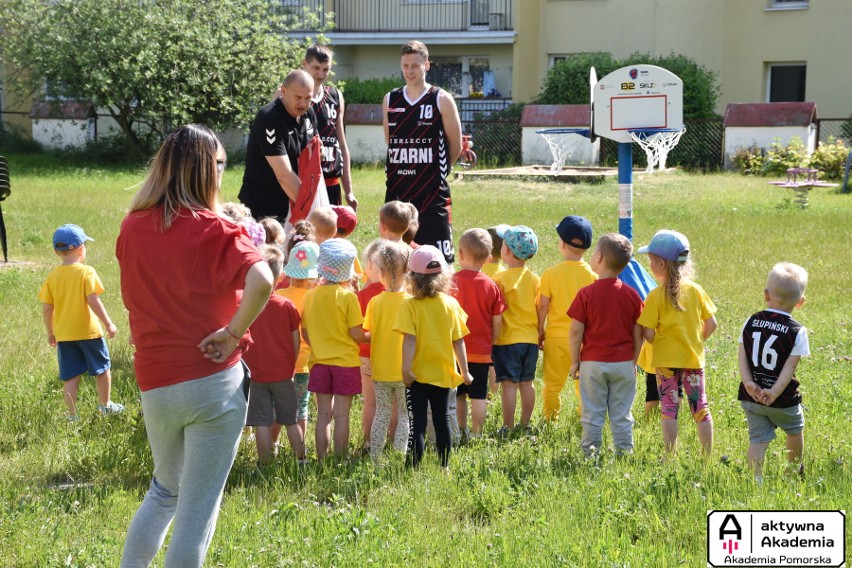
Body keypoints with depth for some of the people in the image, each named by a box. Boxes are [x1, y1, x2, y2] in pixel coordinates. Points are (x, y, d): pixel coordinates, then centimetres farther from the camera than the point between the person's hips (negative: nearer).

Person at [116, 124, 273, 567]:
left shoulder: (132, 227, 3)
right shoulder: (215, 231, -11)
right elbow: (262, 282, -28)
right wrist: (234, 332, -16)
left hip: (154, 384, 5)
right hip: (215, 381, -5)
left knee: (164, 490, 27)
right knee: (198, 506, 6)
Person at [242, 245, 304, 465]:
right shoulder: (287, 306, -7)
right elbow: (296, 343, -1)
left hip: (255, 375, -1)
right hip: (283, 374, 1)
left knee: (262, 424, 4)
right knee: (291, 421, 12)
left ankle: (264, 464, 8)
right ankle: (301, 460, 18)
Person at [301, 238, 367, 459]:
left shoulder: (310, 296, 1)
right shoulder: (348, 296, -13)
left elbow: (305, 333, 6)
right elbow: (357, 334, -13)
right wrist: (370, 337, 7)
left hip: (319, 361, 4)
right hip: (345, 362, -4)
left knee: (323, 414, 10)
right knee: (341, 415, 1)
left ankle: (322, 460, 14)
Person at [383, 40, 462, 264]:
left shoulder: (442, 100, -4)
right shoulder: (390, 100, 9)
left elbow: (456, 145, 1)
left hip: (433, 189, -4)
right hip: (397, 190, 4)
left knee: (438, 256, -3)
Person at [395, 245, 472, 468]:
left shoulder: (410, 305, -12)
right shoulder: (451, 304, -2)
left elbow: (409, 340, -20)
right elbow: (458, 342, 0)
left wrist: (406, 369, -20)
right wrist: (464, 371, 8)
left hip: (418, 374, -3)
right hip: (443, 374, 3)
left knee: (417, 423, 3)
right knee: (442, 420, 14)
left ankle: (415, 466, 3)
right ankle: (444, 465, 20)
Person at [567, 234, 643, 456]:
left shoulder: (586, 294, -10)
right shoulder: (631, 295, -1)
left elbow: (576, 331, -10)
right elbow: (638, 333, 2)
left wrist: (575, 362, 0)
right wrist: (633, 361, 13)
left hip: (593, 363, -2)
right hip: (624, 363, 2)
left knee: (592, 414, 7)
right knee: (621, 414, 10)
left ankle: (590, 452, 11)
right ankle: (624, 452, 14)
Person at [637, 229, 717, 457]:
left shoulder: (656, 296, -13)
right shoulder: (695, 290, 0)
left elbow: (648, 334, -15)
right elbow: (711, 324, 2)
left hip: (666, 360, -4)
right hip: (694, 358, 4)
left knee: (669, 409, 3)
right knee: (700, 407, 11)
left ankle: (670, 456, 4)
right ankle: (708, 455, 17)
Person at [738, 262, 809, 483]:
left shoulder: (751, 322, -1)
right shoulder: (797, 332, -10)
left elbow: (742, 356, -6)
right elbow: (789, 367, -16)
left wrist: (748, 383, -12)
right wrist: (775, 392, -18)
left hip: (751, 396, 2)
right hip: (783, 399, -2)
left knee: (758, 439, 8)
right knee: (795, 431, 24)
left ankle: (757, 478, -5)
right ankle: (795, 470, 42)